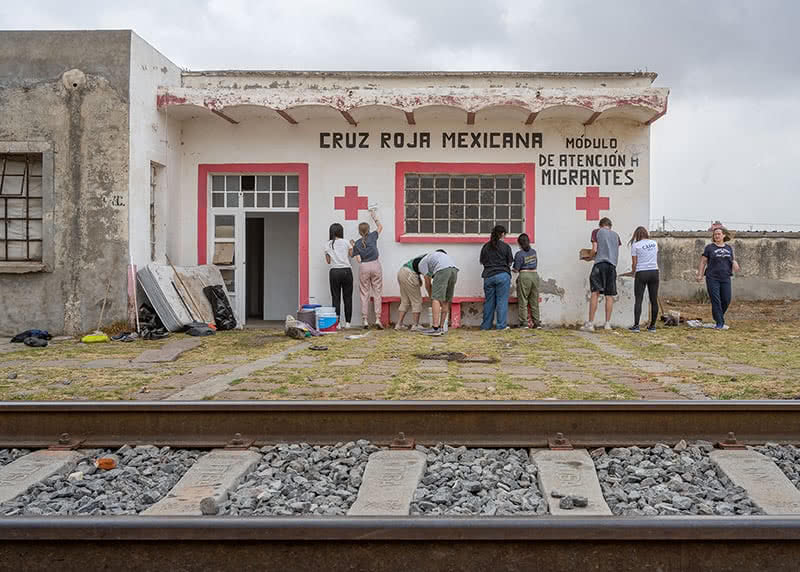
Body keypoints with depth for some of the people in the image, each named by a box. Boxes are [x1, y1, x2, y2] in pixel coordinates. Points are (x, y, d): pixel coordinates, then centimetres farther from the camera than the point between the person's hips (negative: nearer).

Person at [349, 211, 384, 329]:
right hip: (375, 265, 0)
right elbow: (380, 227, 20)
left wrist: (352, 246, 7)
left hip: (363, 267, 0)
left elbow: (358, 260, -2)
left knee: (364, 295, 5)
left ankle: (365, 320, 2)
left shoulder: (357, 243, 1)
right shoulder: (372, 236, 2)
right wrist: (374, 217, 31)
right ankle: (377, 319, -3)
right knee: (377, 293, 3)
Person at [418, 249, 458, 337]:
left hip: (443, 269, -7)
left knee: (436, 299, -7)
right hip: (454, 270, 7)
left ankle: (435, 328, -14)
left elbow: (428, 283, 20)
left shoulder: (422, 263, 20)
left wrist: (431, 297, 33)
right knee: (446, 301, 14)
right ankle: (442, 327, 15)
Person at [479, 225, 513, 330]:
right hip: (502, 275, -3)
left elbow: (482, 261, 13)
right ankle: (501, 325, -1)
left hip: (488, 276, 3)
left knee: (489, 302, 10)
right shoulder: (505, 247, -2)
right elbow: (509, 262, 3)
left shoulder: (486, 247, 8)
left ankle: (486, 325, 14)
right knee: (502, 301, 0)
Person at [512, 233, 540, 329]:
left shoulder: (519, 254, -8)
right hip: (535, 275, 5)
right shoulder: (533, 252, 9)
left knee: (523, 301, 2)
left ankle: (524, 323, -1)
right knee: (534, 300, 12)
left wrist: (512, 269, 14)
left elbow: (516, 269, -7)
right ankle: (536, 322, 14)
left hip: (524, 276, -5)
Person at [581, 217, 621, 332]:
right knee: (609, 296, 5)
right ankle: (607, 323, 6)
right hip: (612, 266, 3)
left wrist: (590, 258, 17)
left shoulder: (596, 232, 9)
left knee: (595, 293, -8)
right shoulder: (615, 235, 19)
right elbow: (617, 253, 19)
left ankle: (590, 323, -12)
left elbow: (594, 250, -1)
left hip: (600, 264, -3)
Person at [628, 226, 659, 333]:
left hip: (641, 273, -4)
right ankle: (652, 326, 12)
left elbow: (634, 263, -3)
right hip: (654, 272, 4)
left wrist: (633, 272, 15)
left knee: (638, 300, -3)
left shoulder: (635, 245, -4)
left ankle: (636, 325, -10)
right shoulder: (654, 243, 9)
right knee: (654, 300, 7)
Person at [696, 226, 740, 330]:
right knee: (716, 301, -5)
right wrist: (699, 274, -7)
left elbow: (732, 260, 18)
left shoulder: (729, 248, 13)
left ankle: (718, 318, 27)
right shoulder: (709, 247, 2)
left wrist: (735, 265, -6)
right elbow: (703, 261, 2)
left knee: (726, 300, 3)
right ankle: (719, 323, 0)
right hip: (712, 278, -4)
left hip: (725, 278, 4)